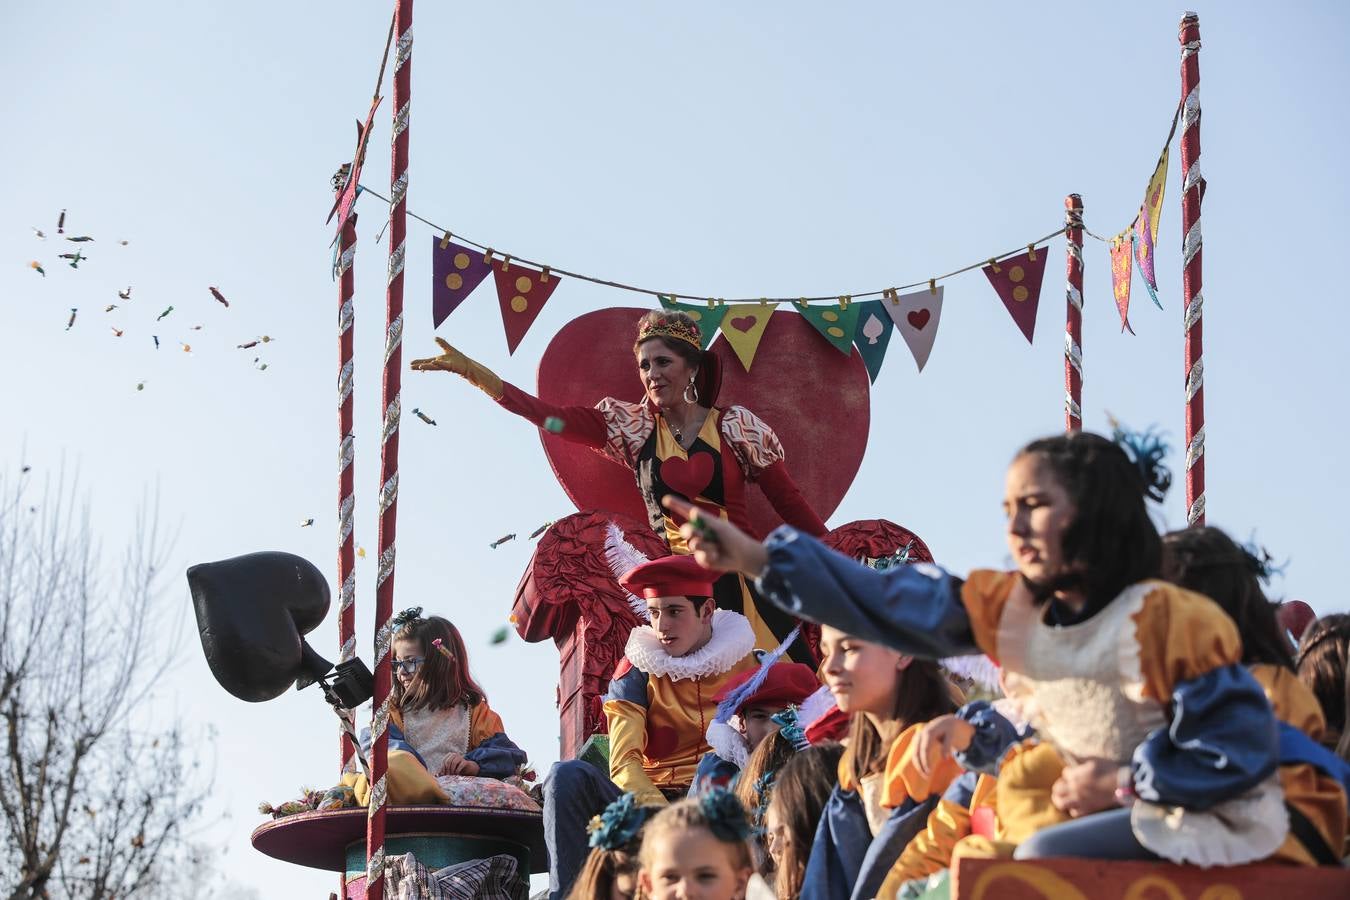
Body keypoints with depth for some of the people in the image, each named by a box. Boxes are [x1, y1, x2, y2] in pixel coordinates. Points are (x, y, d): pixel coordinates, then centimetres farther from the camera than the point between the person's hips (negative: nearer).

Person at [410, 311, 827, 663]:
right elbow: (553, 417, -3)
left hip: (739, 582, -2)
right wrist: (472, 372, -11)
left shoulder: (736, 426, 1)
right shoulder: (633, 426, 7)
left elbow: (790, 502, 6)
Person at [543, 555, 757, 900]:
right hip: (647, 798, 2)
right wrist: (659, 813, -26)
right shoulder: (637, 668, 5)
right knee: (568, 777, -23)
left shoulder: (743, 664, 5)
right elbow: (624, 763, -6)